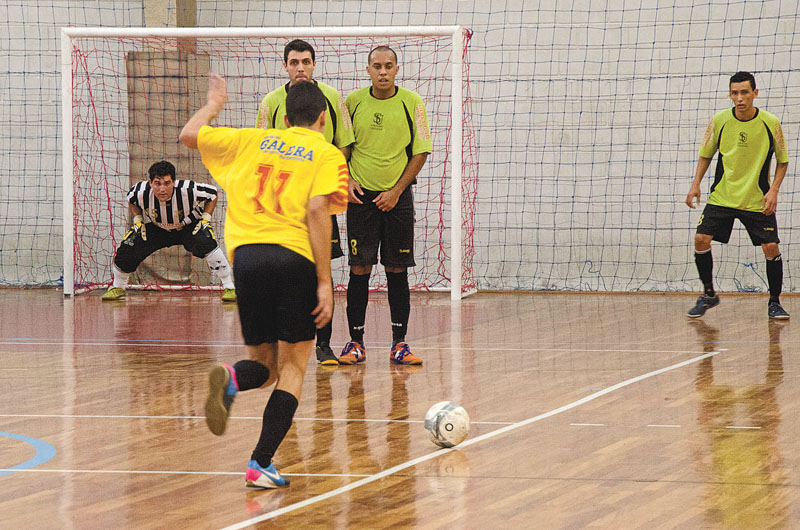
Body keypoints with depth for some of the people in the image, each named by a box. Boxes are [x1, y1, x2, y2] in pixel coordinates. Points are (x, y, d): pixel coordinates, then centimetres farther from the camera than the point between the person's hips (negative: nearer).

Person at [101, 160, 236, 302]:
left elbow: (212, 194, -14)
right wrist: (138, 220, -8)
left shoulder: (188, 190, -35)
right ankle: (117, 288, 17)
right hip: (159, 228, 3)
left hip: (189, 227, -3)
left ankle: (229, 287, -20)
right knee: (128, 246, -12)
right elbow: (131, 200, 1)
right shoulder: (141, 192, -27)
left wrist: (205, 219, -20)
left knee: (205, 241, -34)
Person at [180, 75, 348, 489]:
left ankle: (231, 379, -21)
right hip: (293, 256, -4)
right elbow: (316, 210, -7)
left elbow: (188, 135, 25)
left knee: (264, 364, 16)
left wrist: (213, 104, 45)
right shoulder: (327, 155, 7)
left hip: (245, 254, 4)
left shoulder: (252, 141, 18)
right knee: (292, 368, 6)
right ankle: (261, 463, -6)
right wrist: (324, 282, -9)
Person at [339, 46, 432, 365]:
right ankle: (356, 342, 5)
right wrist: (346, 180, -5)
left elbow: (421, 151, 0)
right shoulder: (353, 102, 2)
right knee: (360, 268, -1)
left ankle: (399, 343, 6)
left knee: (397, 269, 1)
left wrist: (396, 190, -7)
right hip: (361, 195, 0)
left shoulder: (411, 103, -1)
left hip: (396, 197, 0)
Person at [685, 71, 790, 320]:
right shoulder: (720, 121, -6)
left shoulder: (770, 123, -9)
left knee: (771, 248, -9)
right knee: (701, 239, -11)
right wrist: (696, 184, -4)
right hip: (721, 196, 1)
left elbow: (782, 160, 2)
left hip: (758, 201, -1)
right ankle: (708, 295, 9)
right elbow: (706, 154, 9)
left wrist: (774, 190, -11)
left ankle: (774, 303, 10)